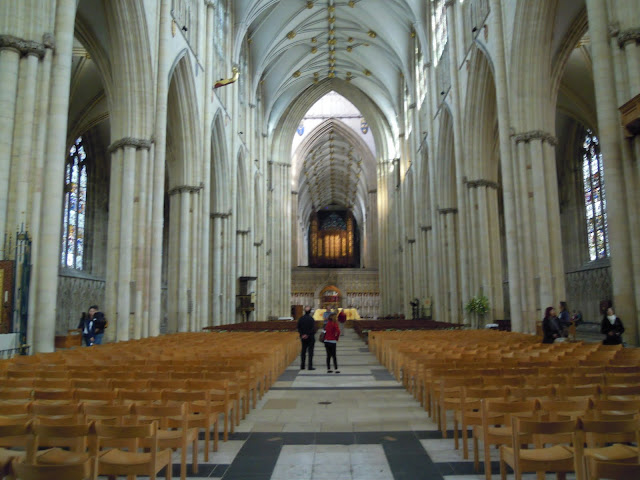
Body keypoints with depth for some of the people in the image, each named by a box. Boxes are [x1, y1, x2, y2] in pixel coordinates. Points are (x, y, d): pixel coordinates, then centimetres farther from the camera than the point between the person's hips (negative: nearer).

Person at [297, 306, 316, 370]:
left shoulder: (300, 319, 1)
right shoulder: (311, 319, -13)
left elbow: (298, 328, 1)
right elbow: (313, 329, -16)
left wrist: (302, 335, -1)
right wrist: (308, 335, -9)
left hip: (303, 338, 4)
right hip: (310, 338, -4)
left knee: (303, 351, 13)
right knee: (310, 351, 1)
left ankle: (302, 366, 15)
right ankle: (310, 366, 0)